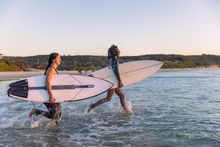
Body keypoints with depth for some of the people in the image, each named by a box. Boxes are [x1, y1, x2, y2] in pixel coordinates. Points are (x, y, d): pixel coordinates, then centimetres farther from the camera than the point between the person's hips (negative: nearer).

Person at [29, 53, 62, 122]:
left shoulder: (54, 69, 14)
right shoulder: (51, 69, -15)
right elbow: (47, 83, -25)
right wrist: (51, 95, -31)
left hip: (54, 94, 10)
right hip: (50, 95, -10)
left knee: (58, 114, 10)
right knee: (53, 115, -9)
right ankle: (35, 111, 1)